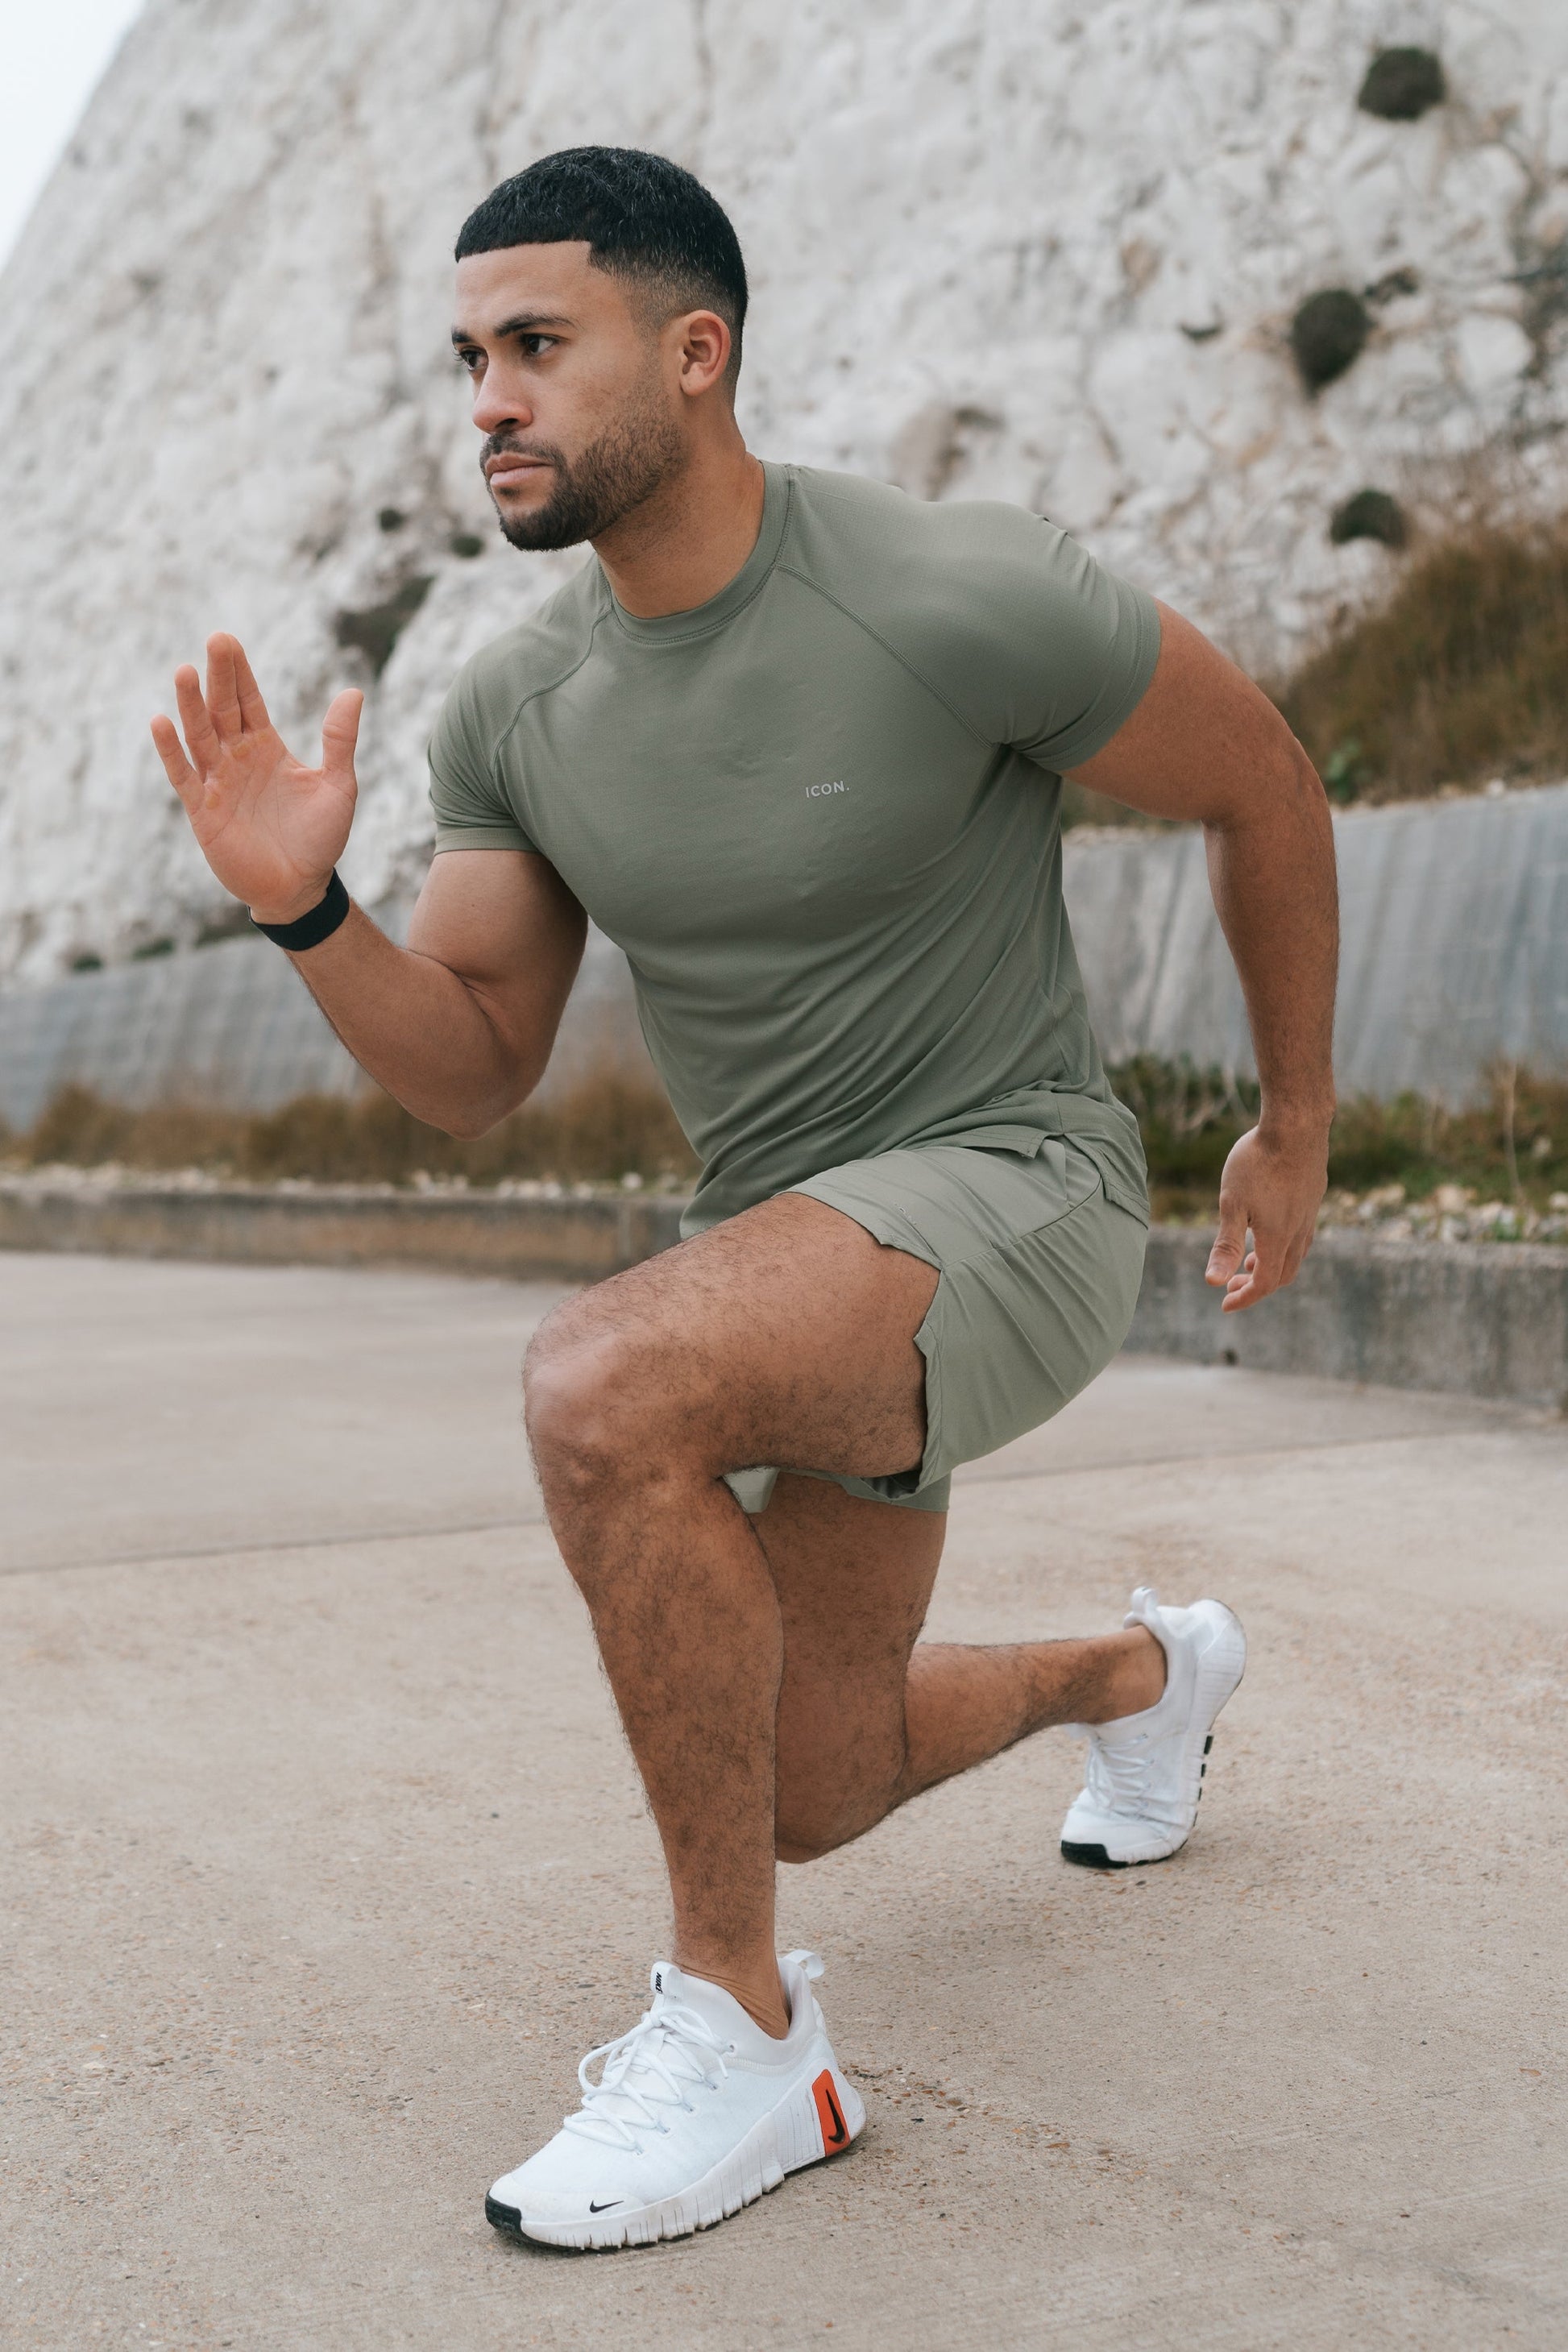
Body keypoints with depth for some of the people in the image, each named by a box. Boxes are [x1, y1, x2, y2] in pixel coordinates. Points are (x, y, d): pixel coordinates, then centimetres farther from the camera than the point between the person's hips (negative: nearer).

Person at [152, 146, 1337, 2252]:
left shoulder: (957, 603, -21)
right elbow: (471, 1076, 1)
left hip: (1010, 1204, -7)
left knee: (600, 1388, -35)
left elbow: (1265, 782, -5)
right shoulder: (515, 709, -3)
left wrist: (1298, 1127, 4)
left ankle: (740, 2031, -18)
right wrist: (301, 905, -18)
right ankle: (1146, 1672, 51)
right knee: (807, 1794, 18)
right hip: (785, 1239, 7)